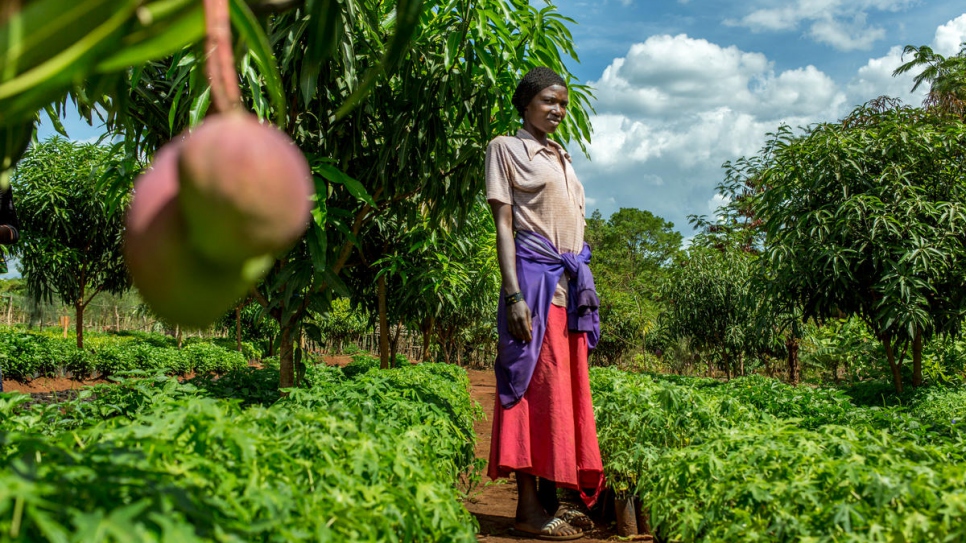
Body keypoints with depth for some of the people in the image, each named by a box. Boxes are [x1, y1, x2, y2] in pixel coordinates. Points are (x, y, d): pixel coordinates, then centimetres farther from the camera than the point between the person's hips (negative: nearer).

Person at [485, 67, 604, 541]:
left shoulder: (562, 158, 22)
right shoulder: (506, 148, 2)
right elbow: (503, 225, -7)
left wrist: (583, 290, 15)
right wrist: (513, 295, -17)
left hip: (572, 285, 7)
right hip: (535, 279, -7)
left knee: (567, 390, 5)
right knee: (537, 388, -8)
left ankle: (550, 497, 11)